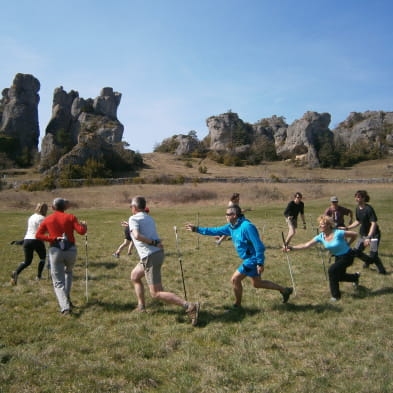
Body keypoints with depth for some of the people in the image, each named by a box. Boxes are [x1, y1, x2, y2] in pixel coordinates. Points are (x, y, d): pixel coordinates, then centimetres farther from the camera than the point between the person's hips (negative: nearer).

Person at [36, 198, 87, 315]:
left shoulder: (47, 220, 5)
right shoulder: (70, 217, -1)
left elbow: (38, 235, -6)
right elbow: (81, 231, -10)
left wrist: (53, 238, -8)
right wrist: (84, 225, 10)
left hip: (55, 251, 0)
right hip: (70, 250, 0)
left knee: (58, 282, 5)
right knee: (68, 272, 30)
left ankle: (65, 306, -11)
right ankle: (67, 298, 24)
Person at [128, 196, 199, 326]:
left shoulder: (133, 219, -6)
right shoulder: (149, 218, 17)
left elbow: (137, 235, -23)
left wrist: (154, 243, -17)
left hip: (150, 257, -9)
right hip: (158, 253, 9)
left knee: (156, 293, -8)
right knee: (134, 276, 27)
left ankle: (190, 307, -19)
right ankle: (141, 307, 29)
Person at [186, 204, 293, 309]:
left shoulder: (246, 226, -25)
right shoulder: (231, 226, 2)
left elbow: (259, 245, -24)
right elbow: (216, 231, 9)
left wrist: (260, 263, -23)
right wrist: (197, 229, 7)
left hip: (253, 259, -9)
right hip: (249, 259, 9)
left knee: (235, 279, -5)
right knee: (257, 283, 19)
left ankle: (237, 305, 16)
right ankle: (284, 290, 33)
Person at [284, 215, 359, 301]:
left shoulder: (338, 233, -30)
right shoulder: (320, 237, -15)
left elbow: (355, 234, -18)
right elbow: (306, 245, -23)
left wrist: (347, 245, -9)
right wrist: (292, 248, -35)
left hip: (347, 256, -7)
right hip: (337, 257, 7)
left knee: (332, 270, -24)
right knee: (339, 276, 20)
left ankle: (336, 295, -6)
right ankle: (356, 277, 54)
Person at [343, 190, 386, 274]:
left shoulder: (368, 209, -22)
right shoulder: (358, 208, 1)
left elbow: (373, 223, -26)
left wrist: (368, 237, -33)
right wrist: (347, 228, 8)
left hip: (373, 234, -7)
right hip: (363, 234, 7)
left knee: (373, 254, -12)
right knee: (356, 252, 5)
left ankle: (382, 270, 14)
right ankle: (368, 261, 35)